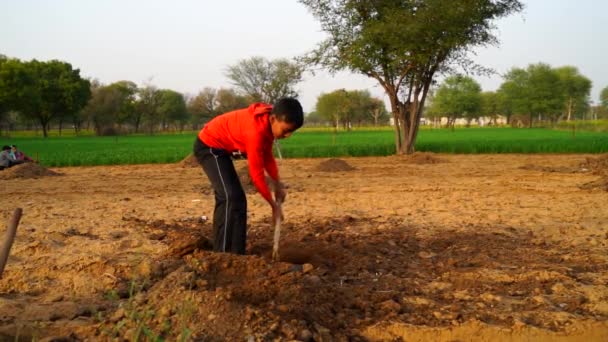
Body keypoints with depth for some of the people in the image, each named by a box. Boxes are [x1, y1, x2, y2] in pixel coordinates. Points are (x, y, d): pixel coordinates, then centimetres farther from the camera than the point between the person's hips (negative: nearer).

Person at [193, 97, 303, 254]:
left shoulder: (268, 122, -6)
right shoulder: (256, 130, -33)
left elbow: (267, 155, 9)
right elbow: (256, 174, -26)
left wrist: (278, 184, 4)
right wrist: (274, 204, -16)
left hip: (219, 148, 10)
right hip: (209, 146, -10)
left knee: (235, 198, 12)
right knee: (231, 197, -19)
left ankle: (227, 253, 20)